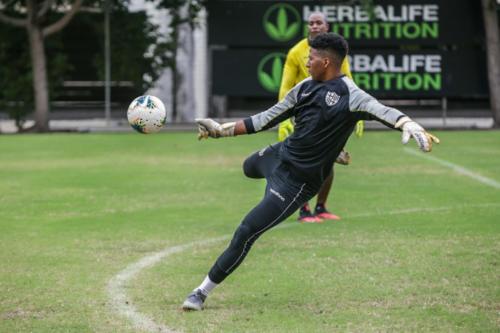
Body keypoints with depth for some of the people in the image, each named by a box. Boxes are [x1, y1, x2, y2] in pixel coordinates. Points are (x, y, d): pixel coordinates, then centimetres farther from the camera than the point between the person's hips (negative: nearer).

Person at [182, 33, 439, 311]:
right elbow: (268, 118, 7)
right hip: (280, 154, 9)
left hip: (298, 181, -9)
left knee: (247, 232, -11)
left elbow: (381, 110, -42)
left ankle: (203, 292, 1)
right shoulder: (307, 87, 0)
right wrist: (223, 130, 5)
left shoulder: (348, 95, -23)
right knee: (249, 167, 43)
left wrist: (409, 124, -63)